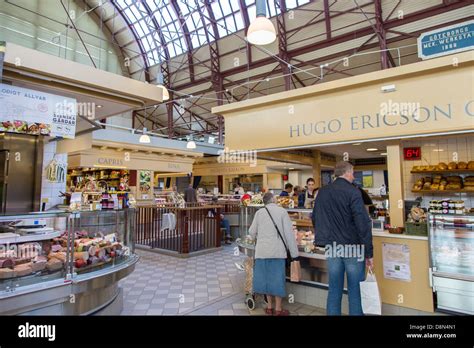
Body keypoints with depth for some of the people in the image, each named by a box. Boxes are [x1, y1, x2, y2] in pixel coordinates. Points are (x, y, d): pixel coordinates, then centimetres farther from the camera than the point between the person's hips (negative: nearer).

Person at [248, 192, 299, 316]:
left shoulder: (259, 212, 4)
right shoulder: (282, 211, -4)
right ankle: (278, 309, 15)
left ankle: (269, 307, 22)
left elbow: (252, 232, 10)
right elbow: (289, 233, -6)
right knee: (277, 278, 6)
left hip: (262, 250, 3)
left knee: (266, 277, 12)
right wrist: (294, 252, -1)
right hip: (277, 251, -2)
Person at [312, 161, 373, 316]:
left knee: (334, 290, 13)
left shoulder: (322, 192, 6)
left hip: (332, 247, 5)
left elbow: (315, 218, 15)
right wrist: (369, 252, -10)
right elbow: (363, 224, -15)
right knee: (355, 291, 7)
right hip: (353, 247, -5)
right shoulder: (352, 192, -12)